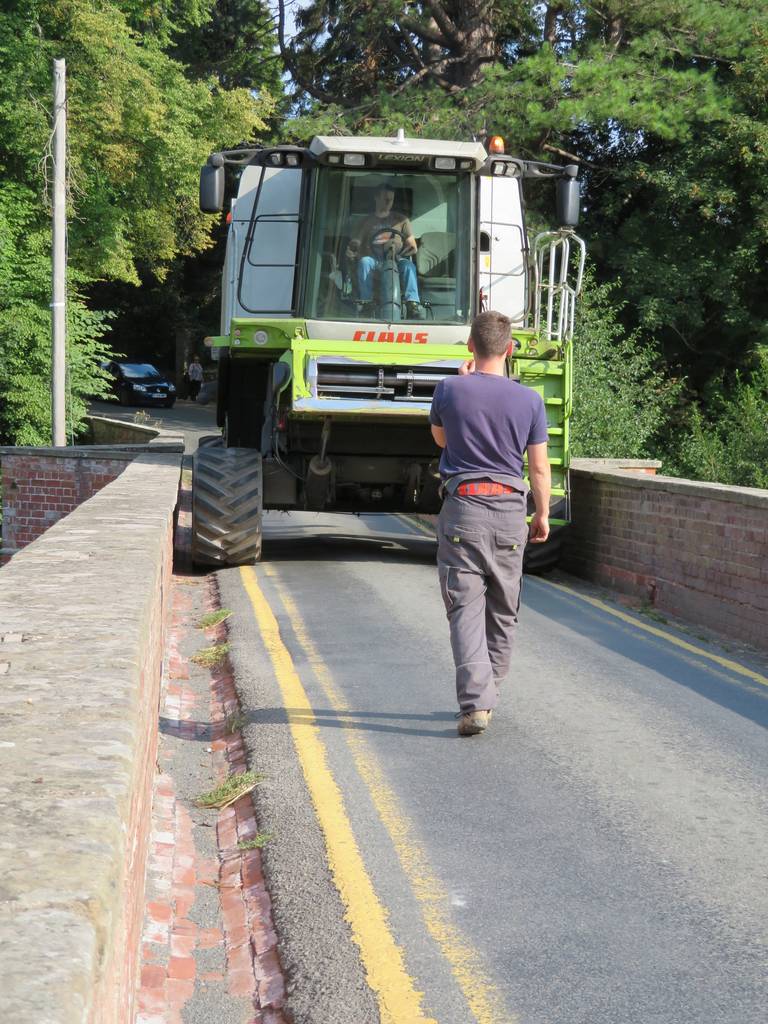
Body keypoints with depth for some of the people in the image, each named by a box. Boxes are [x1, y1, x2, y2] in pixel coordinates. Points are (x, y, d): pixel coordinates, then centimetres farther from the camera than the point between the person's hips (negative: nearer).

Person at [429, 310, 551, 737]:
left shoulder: (450, 390, -5)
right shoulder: (529, 400, -3)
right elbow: (539, 468, 1)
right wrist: (542, 515, 15)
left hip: (462, 508, -1)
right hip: (509, 510, 2)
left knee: (466, 607, -3)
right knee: (503, 609, 15)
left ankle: (476, 703, -15)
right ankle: (488, 693, 27)